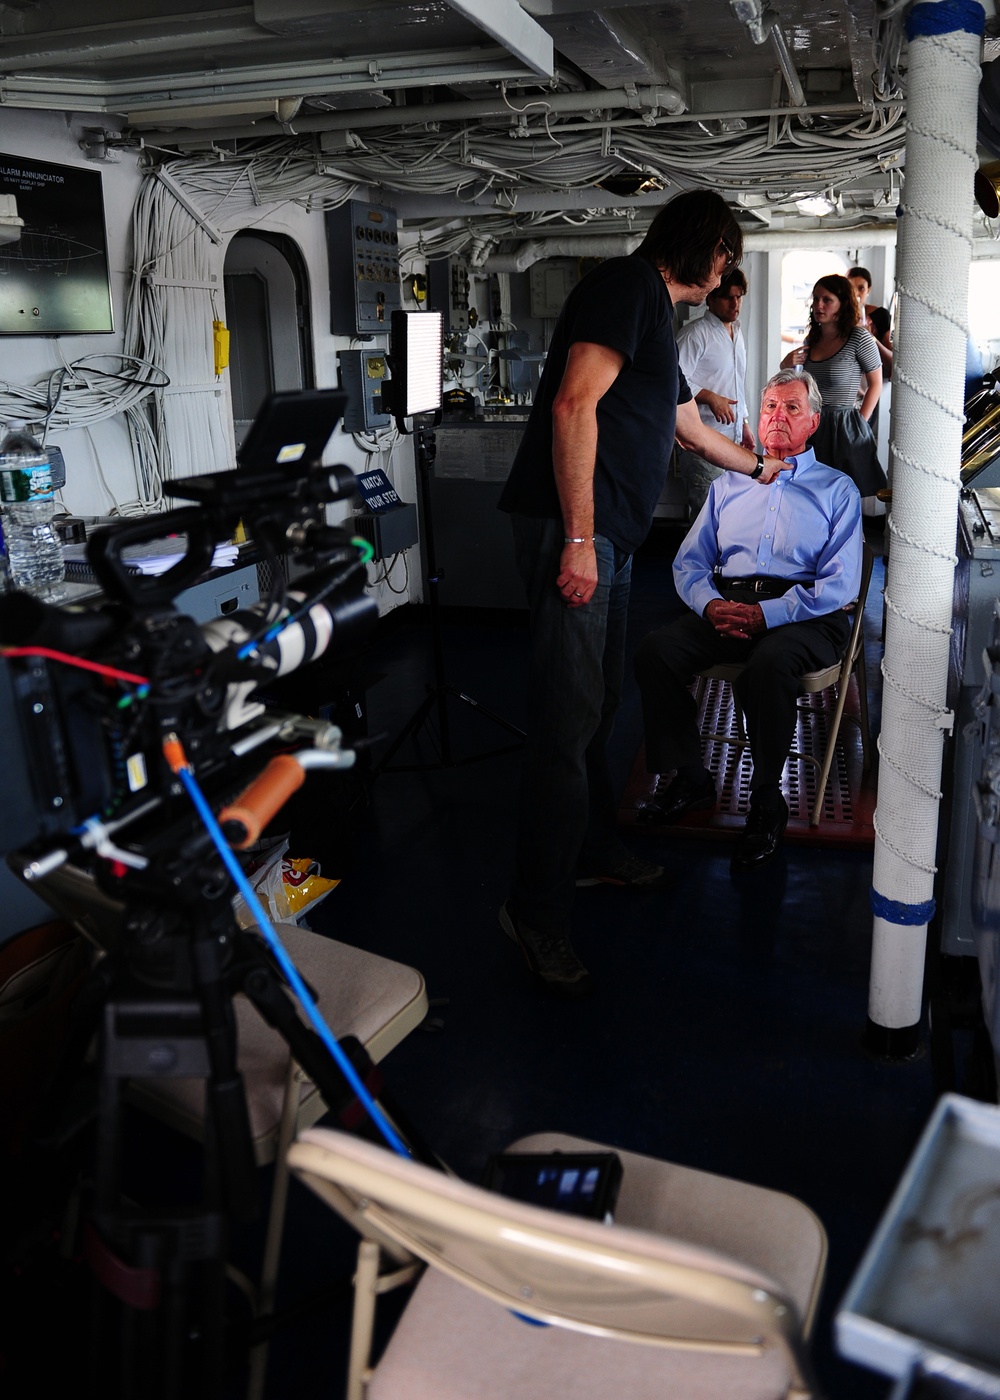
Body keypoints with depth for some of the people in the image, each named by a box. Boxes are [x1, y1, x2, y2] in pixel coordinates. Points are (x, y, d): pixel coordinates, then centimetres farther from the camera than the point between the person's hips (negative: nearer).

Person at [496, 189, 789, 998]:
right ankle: (537, 911, -2)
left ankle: (594, 850, 31)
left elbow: (689, 426, 41)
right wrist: (578, 537, -23)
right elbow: (574, 405, -18)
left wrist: (758, 468, 56)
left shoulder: (655, 315, 27)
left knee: (600, 701, 16)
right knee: (569, 716, -10)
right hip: (571, 528, -10)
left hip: (609, 534, 10)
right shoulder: (628, 287, -5)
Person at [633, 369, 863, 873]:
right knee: (654, 652, -25)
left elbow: (840, 584, -2)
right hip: (726, 602, 4)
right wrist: (710, 603, -7)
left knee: (767, 667, -38)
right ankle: (690, 779, -8)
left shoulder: (837, 489, 12)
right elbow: (688, 562, 17)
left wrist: (767, 614, -16)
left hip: (805, 616, -3)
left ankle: (766, 803, -18)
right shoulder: (729, 484, 25)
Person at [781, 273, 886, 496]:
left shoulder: (859, 338, -8)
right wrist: (787, 366, 4)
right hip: (811, 426, 6)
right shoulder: (811, 339, 11)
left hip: (844, 428, -5)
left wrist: (860, 421, -6)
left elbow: (875, 383, -1)